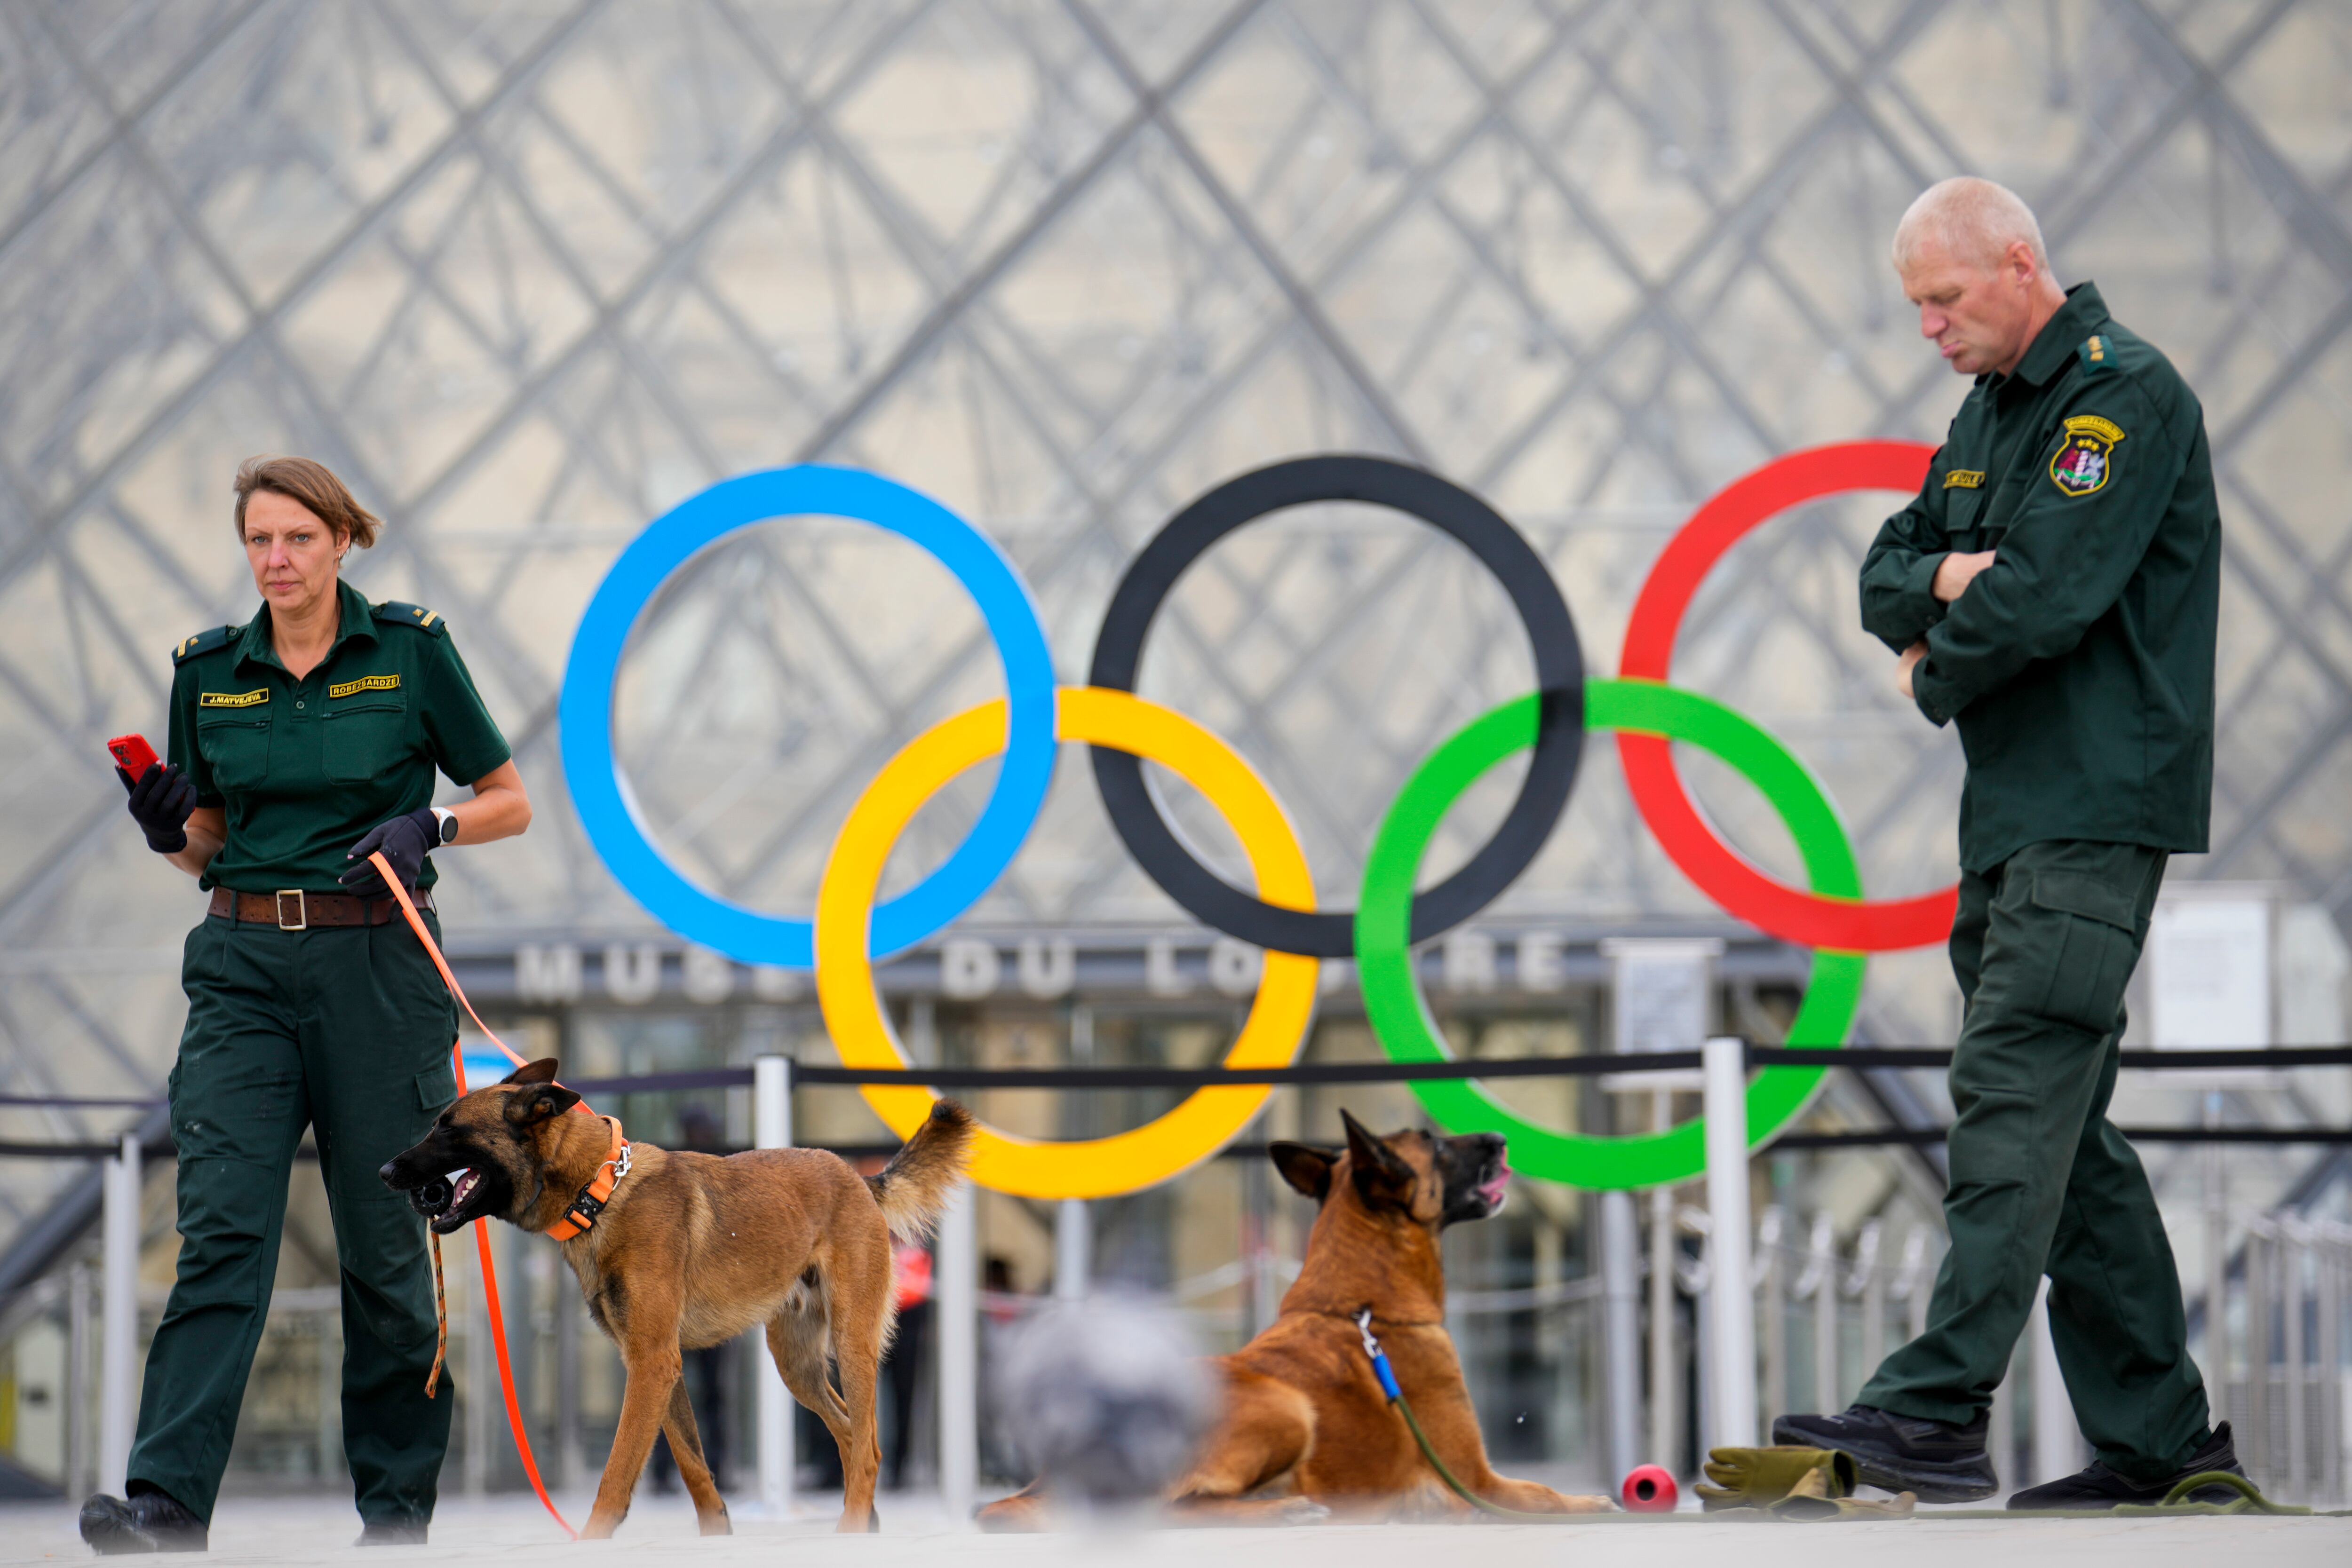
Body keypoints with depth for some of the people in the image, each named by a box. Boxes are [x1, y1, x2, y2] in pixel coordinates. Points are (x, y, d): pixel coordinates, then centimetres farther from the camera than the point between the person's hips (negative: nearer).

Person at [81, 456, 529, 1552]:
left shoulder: (411, 650, -1)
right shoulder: (208, 671, 8)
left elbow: (510, 804, 4)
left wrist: (428, 826, -15)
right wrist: (171, 833, -6)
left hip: (378, 967, -2)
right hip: (243, 968, 2)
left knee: (384, 1239, 4)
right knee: (221, 1224, -11)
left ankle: (398, 1496, 18)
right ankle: (168, 1498, -20)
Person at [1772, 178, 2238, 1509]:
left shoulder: (2125, 396, -11)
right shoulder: (1991, 411, 20)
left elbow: (2045, 598, -20)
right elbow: (1887, 580, 19)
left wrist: (1940, 675, -2)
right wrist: (1943, 578, -4)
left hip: (2097, 809, -10)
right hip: (2014, 808, 10)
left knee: (2014, 1088, -16)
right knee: (2064, 1122, 8)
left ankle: (1939, 1410, -23)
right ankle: (2158, 1434, 10)